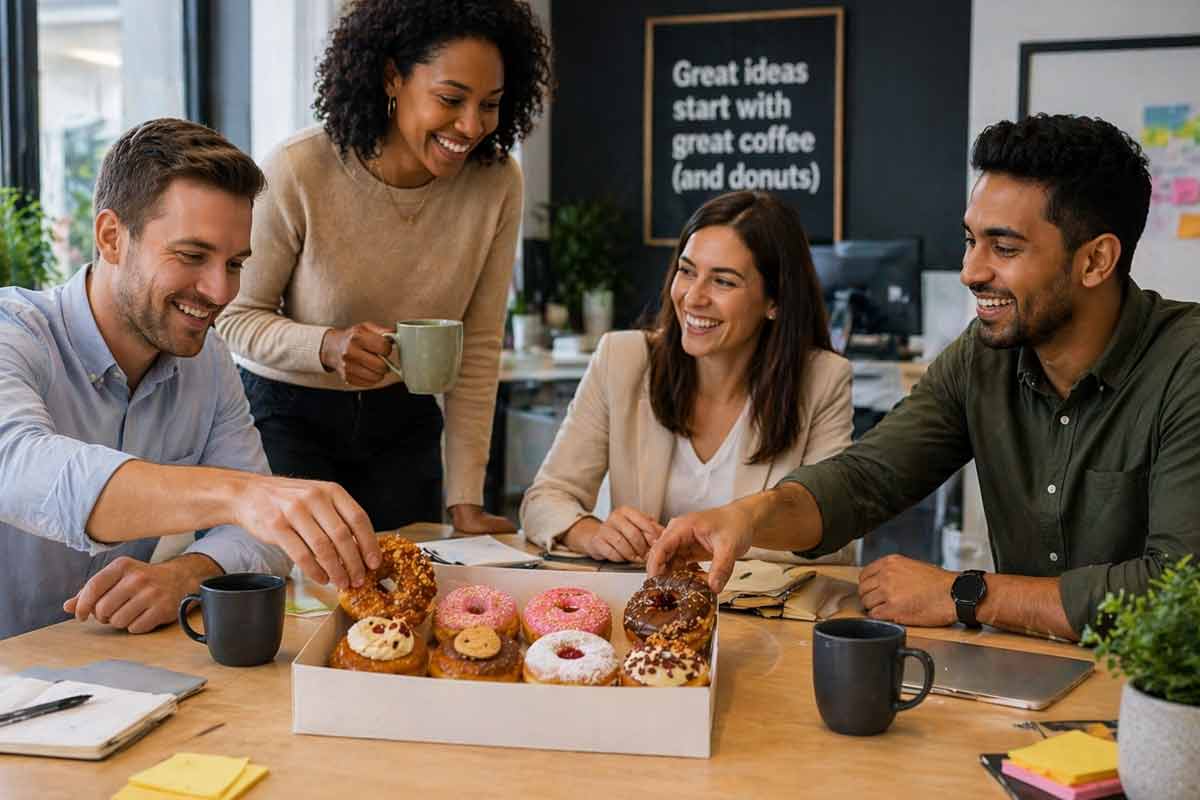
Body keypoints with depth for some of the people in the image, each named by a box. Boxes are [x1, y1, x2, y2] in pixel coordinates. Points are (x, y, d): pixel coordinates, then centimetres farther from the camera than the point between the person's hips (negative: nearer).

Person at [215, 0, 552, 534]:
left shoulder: (497, 183, -14)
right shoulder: (296, 174, -22)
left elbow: (478, 348, -8)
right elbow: (235, 317, -11)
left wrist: (466, 500, -10)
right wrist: (326, 346, -33)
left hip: (402, 416, 3)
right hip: (286, 415, -3)